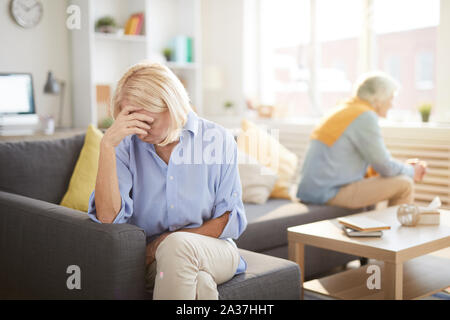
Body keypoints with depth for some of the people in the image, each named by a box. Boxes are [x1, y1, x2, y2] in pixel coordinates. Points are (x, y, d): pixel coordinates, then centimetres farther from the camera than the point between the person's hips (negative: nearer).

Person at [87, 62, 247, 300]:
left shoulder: (217, 140, -4)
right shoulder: (127, 144, -4)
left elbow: (230, 220, -2)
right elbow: (108, 217, -16)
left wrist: (171, 241, -12)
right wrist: (107, 144, -23)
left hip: (213, 249, 2)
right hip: (152, 258, -1)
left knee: (177, 247, -33)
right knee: (198, 283, -34)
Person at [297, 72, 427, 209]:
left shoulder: (347, 110, 16)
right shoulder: (365, 117, -13)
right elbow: (385, 166, -9)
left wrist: (404, 167, 19)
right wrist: (411, 172, 10)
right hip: (332, 192, -10)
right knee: (404, 184, -4)